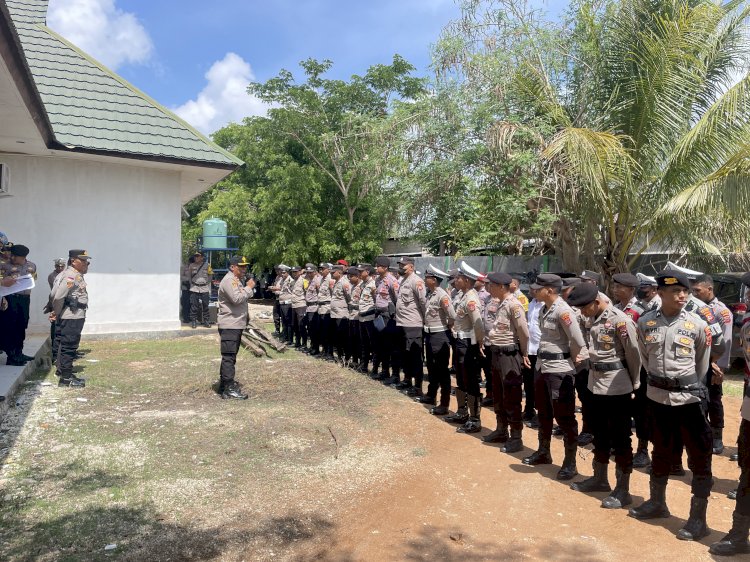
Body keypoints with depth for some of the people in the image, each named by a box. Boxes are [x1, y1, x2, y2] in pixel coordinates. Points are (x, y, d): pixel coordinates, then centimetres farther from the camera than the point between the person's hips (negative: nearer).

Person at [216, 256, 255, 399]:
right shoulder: (229, 280, -14)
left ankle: (224, 385, 26)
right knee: (229, 356, -10)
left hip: (237, 324, 11)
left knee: (229, 356, 17)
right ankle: (229, 389, -10)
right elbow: (237, 298, -25)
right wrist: (249, 287, -15)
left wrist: (250, 289, 10)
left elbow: (246, 297, 27)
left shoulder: (240, 280, 20)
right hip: (229, 324, -11)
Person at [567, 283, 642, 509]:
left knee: (620, 439, 2)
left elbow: (633, 353, -12)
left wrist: (634, 383, -1)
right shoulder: (593, 318, 5)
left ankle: (623, 490, 13)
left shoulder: (620, 320, -20)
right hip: (595, 383, 8)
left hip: (616, 387, -8)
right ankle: (600, 478, 35)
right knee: (600, 435, 20)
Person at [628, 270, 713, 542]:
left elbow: (703, 363, 4)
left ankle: (698, 518, 14)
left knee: (699, 457, 3)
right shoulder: (645, 322, -4)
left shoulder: (698, 324, -8)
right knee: (661, 452, 18)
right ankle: (657, 502, 34)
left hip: (690, 397, -2)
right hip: (657, 395, 3)